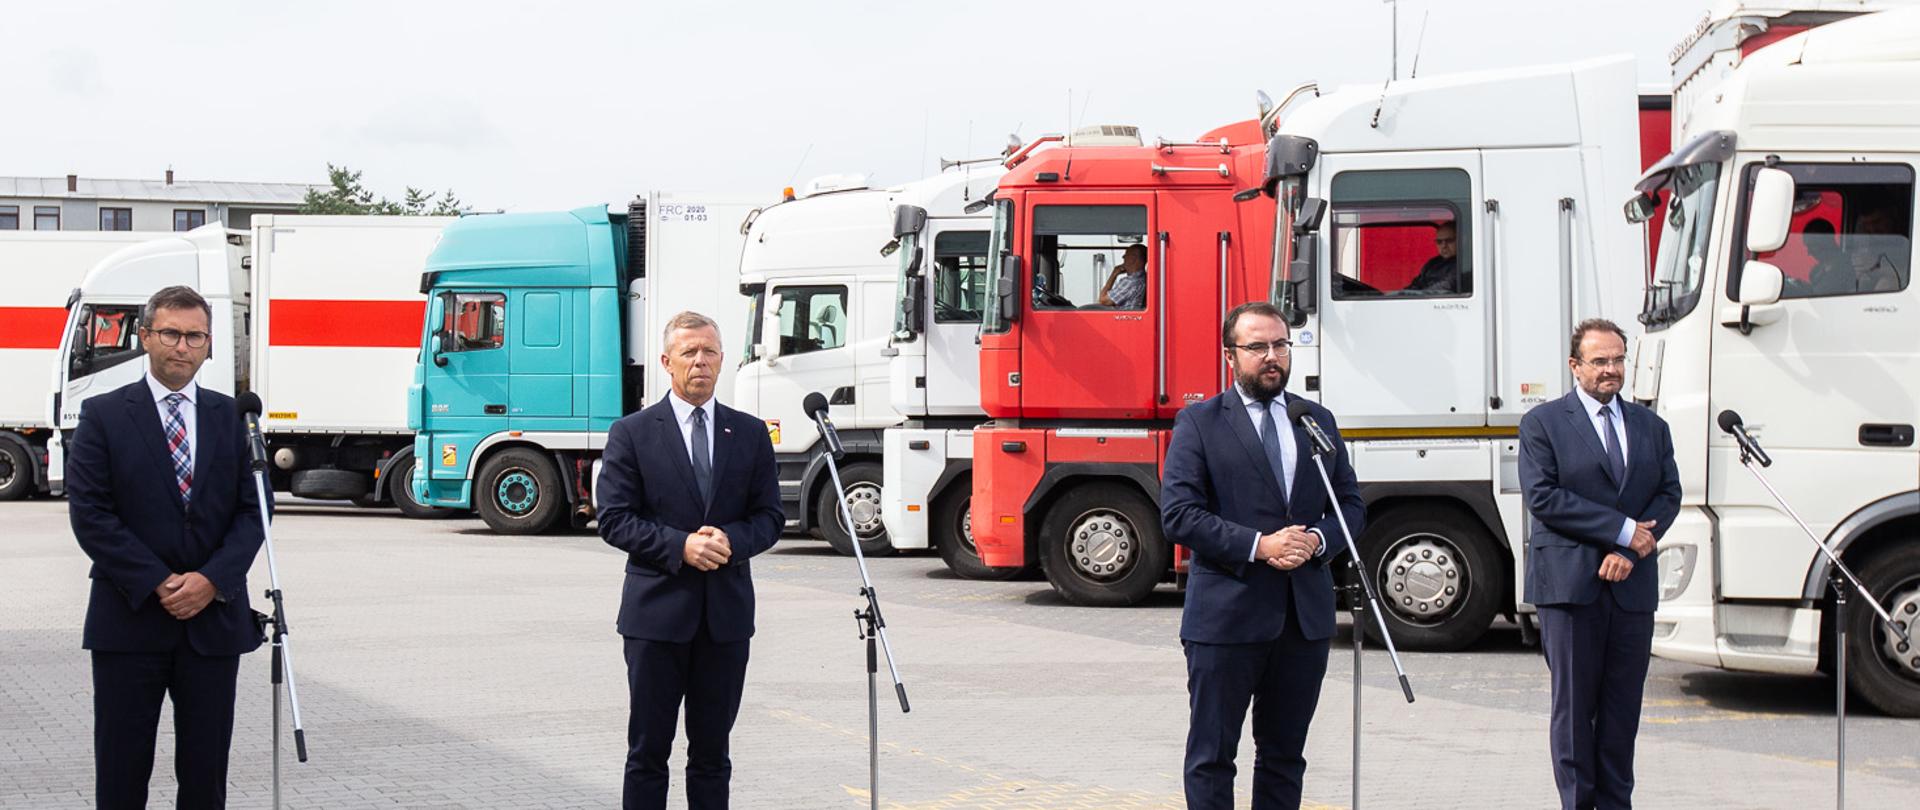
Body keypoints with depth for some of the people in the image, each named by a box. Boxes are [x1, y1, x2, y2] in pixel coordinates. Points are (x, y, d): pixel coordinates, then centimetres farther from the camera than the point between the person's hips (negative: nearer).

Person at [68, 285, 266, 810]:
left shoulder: (231, 417, 8)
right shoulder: (104, 416, 0)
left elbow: (253, 510, 4)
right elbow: (90, 515, -7)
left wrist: (213, 579, -11)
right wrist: (158, 585, -13)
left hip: (214, 619, 2)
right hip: (130, 621, -2)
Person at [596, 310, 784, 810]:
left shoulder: (750, 434, 9)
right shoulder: (632, 433, 0)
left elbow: (770, 517, 8)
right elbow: (614, 520, -5)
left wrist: (732, 540, -13)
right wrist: (679, 545, -18)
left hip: (727, 614, 3)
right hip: (657, 614, -3)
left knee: (712, 753, 10)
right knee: (648, 751, 3)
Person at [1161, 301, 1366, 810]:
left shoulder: (1318, 421, 13)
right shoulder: (1199, 424, -2)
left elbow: (1351, 504, 13)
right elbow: (1178, 513, -10)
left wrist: (1318, 539, -9)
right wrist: (1258, 545, -19)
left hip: (1306, 617, 5)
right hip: (1227, 615, -4)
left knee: (1284, 754, 13)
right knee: (1212, 756, 2)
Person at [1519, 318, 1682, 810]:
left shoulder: (1650, 427, 15)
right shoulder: (1543, 424, 1)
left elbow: (1668, 495, 8)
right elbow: (1543, 497, -10)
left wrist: (1629, 550, -9)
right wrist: (1622, 528, -12)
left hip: (1632, 584, 4)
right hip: (1570, 583, -4)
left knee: (1623, 706, 6)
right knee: (1574, 705, -1)